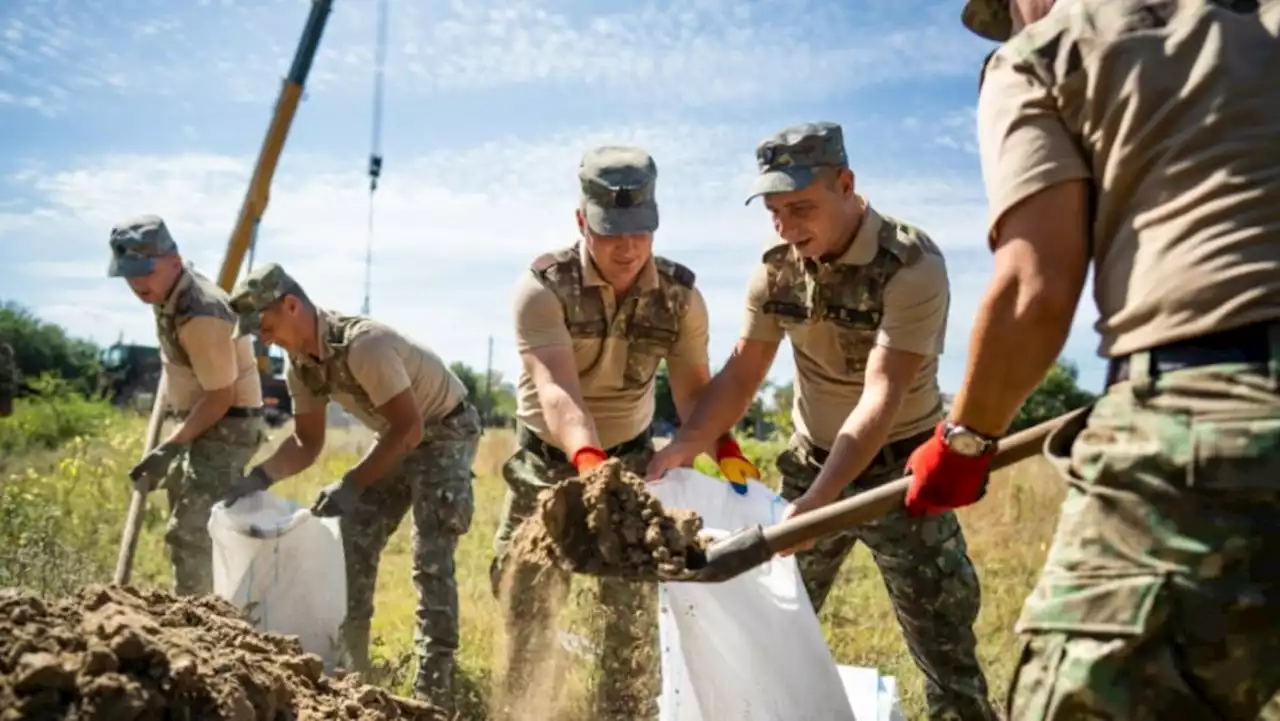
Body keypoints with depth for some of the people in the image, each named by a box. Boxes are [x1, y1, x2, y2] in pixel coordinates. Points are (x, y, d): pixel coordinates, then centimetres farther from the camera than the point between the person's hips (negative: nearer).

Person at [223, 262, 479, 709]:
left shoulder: (363, 344, -32)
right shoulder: (299, 363, -5)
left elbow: (410, 428, -31)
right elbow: (307, 443, 2)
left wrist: (351, 485, -32)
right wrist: (260, 478, -15)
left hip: (445, 431, -9)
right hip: (398, 437, 9)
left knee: (431, 561, -14)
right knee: (353, 545, 6)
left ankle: (433, 688, -8)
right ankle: (350, 666, 19)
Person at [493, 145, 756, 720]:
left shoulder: (679, 295, -13)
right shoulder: (543, 288, -24)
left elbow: (693, 387, -7)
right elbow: (557, 390, -38)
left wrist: (726, 449, -26)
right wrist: (587, 460, -55)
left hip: (630, 462, 1)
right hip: (546, 465, -1)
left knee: (634, 618, 1)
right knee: (524, 604, 11)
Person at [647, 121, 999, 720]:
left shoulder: (912, 266, -23)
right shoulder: (777, 268, -6)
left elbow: (881, 397, -30)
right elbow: (741, 375, -2)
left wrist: (816, 503, -38)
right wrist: (685, 445, -17)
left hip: (898, 466, -5)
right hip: (810, 462, 5)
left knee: (945, 646, 1)